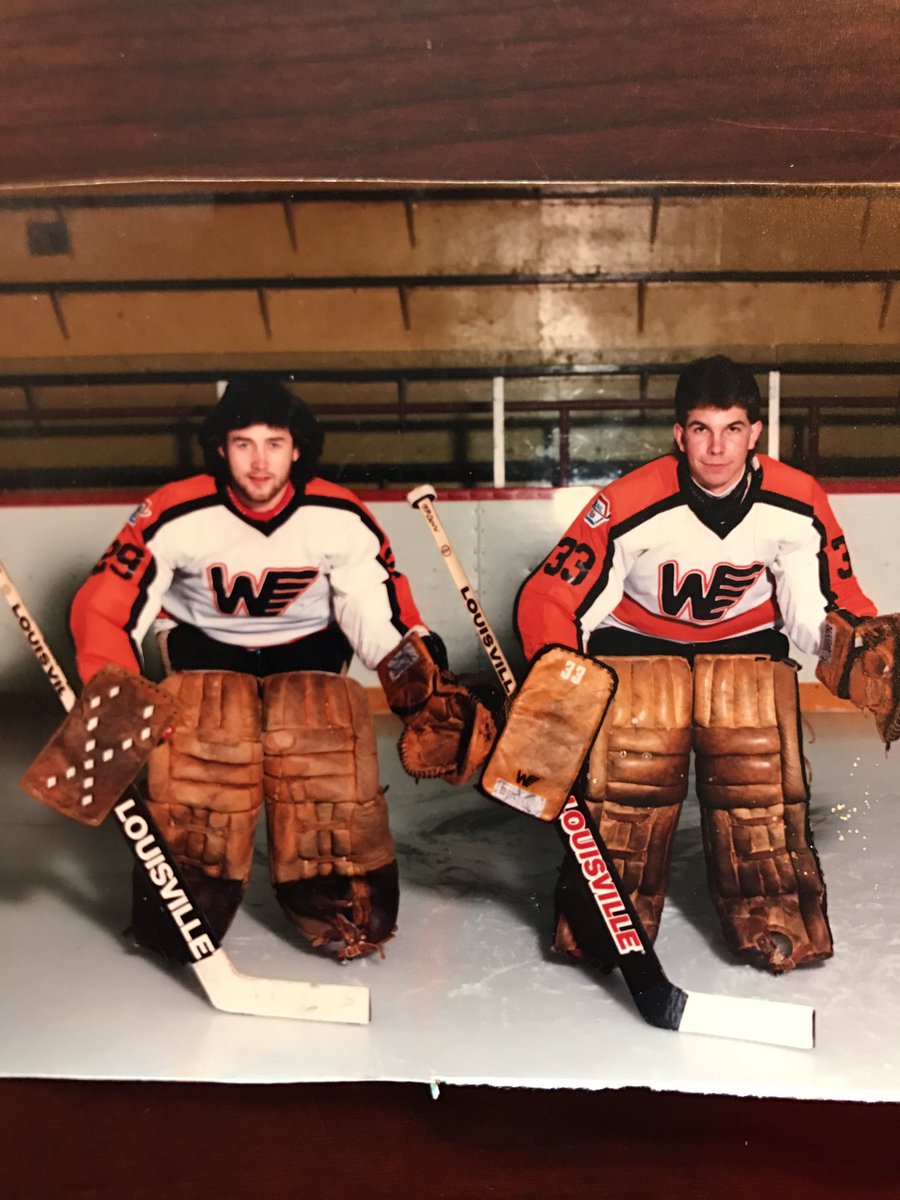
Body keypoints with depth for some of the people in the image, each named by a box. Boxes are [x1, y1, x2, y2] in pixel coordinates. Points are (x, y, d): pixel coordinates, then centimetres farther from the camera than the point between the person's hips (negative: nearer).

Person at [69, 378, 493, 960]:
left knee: (328, 732, -29)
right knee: (194, 734, -30)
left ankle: (336, 890, -10)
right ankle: (184, 883, -6)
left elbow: (382, 613, -10)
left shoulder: (341, 518, -17)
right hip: (205, 647, 0)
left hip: (305, 648, 0)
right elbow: (105, 606, -17)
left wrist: (424, 686, -25)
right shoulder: (176, 515, -21)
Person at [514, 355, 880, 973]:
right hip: (636, 637, -1)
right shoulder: (629, 506, -27)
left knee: (758, 760, -13)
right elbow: (548, 597, -20)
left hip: (745, 640, 2)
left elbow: (824, 608, -6)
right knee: (632, 757, -17)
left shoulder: (798, 506, -19)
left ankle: (774, 912, 6)